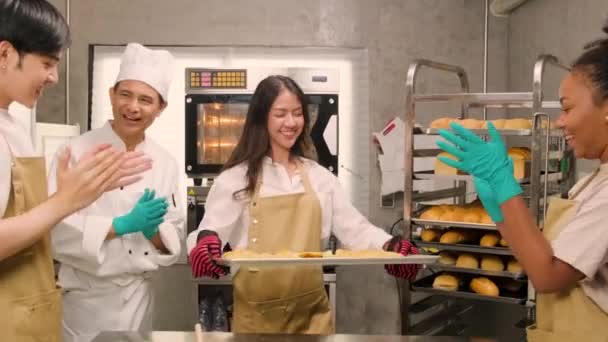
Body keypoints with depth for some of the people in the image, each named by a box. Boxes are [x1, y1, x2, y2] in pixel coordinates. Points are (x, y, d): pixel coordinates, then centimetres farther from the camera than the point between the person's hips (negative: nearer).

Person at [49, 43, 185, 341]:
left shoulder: (165, 163, 2)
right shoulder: (78, 152, -11)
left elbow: (173, 239, 5)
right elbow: (56, 228, -18)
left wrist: (152, 230, -16)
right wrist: (122, 224, -24)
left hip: (139, 297, 4)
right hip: (85, 297, -4)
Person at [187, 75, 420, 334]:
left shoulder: (319, 176, 7)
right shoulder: (236, 177, -3)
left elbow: (355, 229, 3)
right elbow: (211, 231, -8)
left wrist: (388, 246, -16)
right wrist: (206, 242, -31)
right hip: (258, 313, -3)